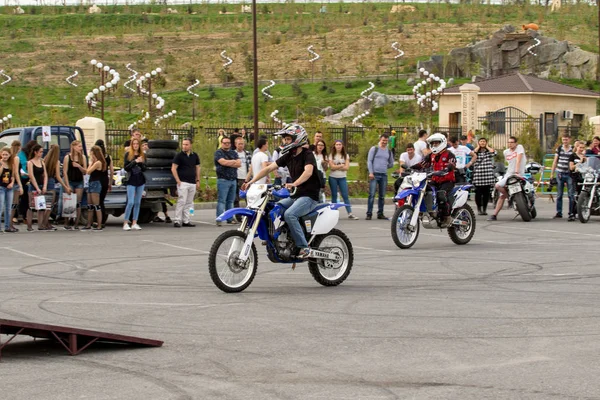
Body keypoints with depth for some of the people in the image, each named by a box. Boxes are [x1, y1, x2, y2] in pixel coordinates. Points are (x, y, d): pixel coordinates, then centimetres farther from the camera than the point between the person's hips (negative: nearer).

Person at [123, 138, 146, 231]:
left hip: (141, 181, 4)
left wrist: (140, 163, -14)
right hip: (131, 181, -4)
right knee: (131, 202, -11)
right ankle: (125, 223, -6)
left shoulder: (142, 155, 9)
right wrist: (135, 161, -17)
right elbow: (126, 168, -5)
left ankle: (134, 223, 7)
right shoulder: (128, 155, 1)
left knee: (137, 203, 4)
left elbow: (144, 169, 6)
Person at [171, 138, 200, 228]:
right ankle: (177, 220, -8)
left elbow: (197, 168, 20)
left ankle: (186, 221, 13)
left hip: (192, 183, 5)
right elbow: (173, 168, -5)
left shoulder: (195, 156, 12)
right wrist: (178, 181, -11)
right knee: (181, 201, -11)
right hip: (183, 182, -5)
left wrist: (198, 180, 12)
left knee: (189, 203, 7)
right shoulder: (179, 155, -3)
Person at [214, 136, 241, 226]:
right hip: (223, 180, -6)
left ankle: (230, 218, 15)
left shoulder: (234, 153, 17)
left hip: (233, 180, 6)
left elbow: (239, 164, 4)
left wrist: (229, 163, -8)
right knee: (221, 200, -9)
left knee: (230, 201, 10)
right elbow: (223, 162, -16)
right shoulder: (218, 153, 1)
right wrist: (234, 161, -2)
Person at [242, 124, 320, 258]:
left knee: (289, 214, -32)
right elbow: (269, 168, 8)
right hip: (295, 196, 8)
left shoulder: (307, 154, -11)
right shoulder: (288, 156, 12)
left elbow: (308, 172, -32)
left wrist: (294, 184, -49)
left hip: (309, 196, -8)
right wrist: (252, 181, -5)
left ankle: (304, 248, -27)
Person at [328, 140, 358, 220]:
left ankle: (350, 213, -10)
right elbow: (332, 167, -9)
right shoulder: (331, 155, 3)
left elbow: (347, 167, -4)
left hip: (342, 178, 1)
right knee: (334, 196, 4)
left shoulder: (346, 155, 8)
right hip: (333, 177, -1)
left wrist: (336, 167, -8)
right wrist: (341, 165, -6)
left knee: (345, 196, -5)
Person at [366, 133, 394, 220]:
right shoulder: (374, 149, 3)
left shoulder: (389, 151, 15)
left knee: (382, 196, 7)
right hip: (374, 174, -4)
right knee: (372, 195, -10)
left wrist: (384, 167, 12)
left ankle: (380, 214, 13)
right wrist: (371, 172, -11)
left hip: (384, 175, 4)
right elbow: (369, 161, -2)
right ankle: (369, 214, -9)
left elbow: (391, 164, 26)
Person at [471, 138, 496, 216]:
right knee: (478, 193, 0)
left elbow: (493, 152, -9)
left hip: (488, 176, 1)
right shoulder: (476, 151, 10)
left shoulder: (489, 151, 13)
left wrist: (487, 147, 5)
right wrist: (478, 147, 3)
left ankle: (485, 209, 11)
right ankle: (479, 209, 11)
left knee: (486, 193, 2)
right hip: (478, 175, -1)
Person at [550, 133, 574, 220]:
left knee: (571, 195, -5)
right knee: (559, 194, 8)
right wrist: (552, 174, 8)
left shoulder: (573, 149, 0)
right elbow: (555, 161, 11)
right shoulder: (559, 149, 8)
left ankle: (571, 213, -2)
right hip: (559, 173, 3)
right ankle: (559, 212, 16)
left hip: (569, 174, -3)